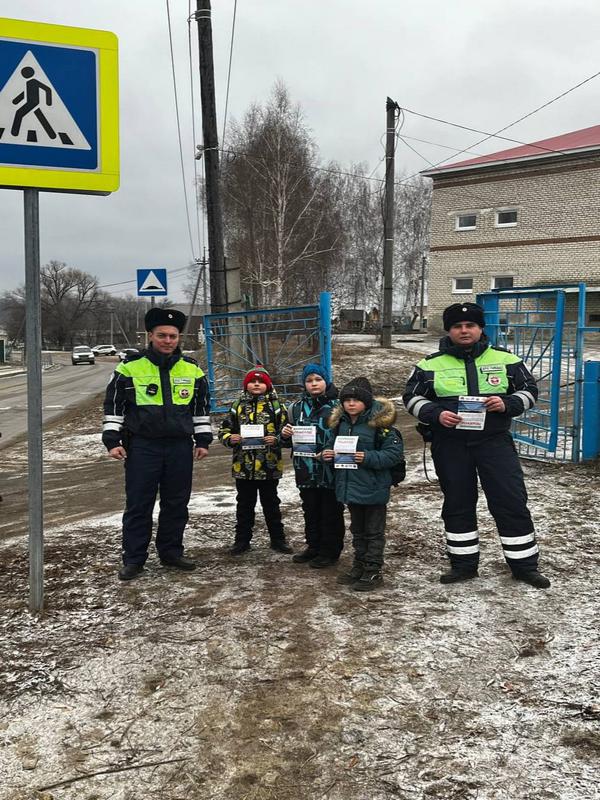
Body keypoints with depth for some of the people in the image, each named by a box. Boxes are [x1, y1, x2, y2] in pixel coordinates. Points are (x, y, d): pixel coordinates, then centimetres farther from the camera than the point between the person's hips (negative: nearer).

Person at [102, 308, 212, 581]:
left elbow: (201, 408, 15)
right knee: (138, 504, 2)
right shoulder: (130, 367, -3)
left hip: (180, 447, 3)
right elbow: (113, 405, 1)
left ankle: (171, 552, 25)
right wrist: (112, 440, -4)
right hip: (142, 447, -3)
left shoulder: (192, 369, 7)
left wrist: (203, 440, 11)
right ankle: (133, 559, 14)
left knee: (176, 503, 11)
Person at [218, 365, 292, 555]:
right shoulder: (238, 406, 5)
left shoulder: (276, 406, 0)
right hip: (243, 466, 2)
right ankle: (242, 540, 24)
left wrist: (276, 440, -19)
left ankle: (277, 539, 22)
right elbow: (224, 429, 8)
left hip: (269, 467, -1)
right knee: (244, 505, 13)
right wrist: (230, 439, -12)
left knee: (271, 504, 11)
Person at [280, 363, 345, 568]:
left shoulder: (336, 406, -8)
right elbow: (289, 442, 15)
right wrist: (285, 435, -7)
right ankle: (313, 546, 32)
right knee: (310, 511, 17)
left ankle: (330, 550, 19)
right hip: (306, 470, 5)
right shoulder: (297, 408, 7)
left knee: (331, 512, 7)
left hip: (330, 470, -5)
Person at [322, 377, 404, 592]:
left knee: (374, 532, 7)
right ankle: (359, 566, 33)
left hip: (373, 489, -7)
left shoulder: (379, 423, -17)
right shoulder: (340, 423, 3)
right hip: (350, 486, 7)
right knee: (357, 530, 20)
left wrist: (368, 458, -26)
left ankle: (373, 571, 16)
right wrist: (328, 453, -3)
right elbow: (332, 444, 19)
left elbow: (394, 452, -18)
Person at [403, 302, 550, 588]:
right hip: (450, 445, 1)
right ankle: (464, 563, 25)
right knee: (457, 504, 9)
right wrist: (436, 414, -12)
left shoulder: (505, 359, 4)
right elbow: (412, 397, 6)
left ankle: (525, 564, 14)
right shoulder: (431, 364, 3)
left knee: (511, 501, 0)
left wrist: (507, 404, -13)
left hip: (494, 441, 0)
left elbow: (529, 390, 8)